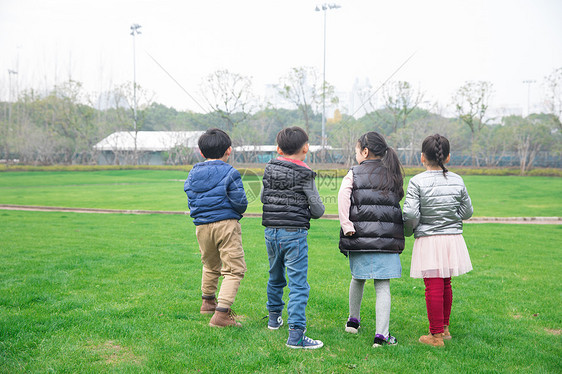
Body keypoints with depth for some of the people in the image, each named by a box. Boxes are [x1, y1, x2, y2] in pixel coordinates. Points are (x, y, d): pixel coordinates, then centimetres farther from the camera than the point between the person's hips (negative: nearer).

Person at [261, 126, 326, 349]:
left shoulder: (269, 169, 4)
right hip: (294, 234, -6)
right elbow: (318, 210, -6)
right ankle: (296, 334, -11)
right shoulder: (305, 175, -11)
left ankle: (274, 317, 41)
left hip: (271, 232, 6)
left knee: (275, 277, 24)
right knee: (298, 284, -5)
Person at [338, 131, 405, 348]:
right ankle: (381, 335, -4)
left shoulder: (354, 174, 1)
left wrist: (346, 225, -14)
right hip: (387, 239, 0)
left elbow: (343, 196, -14)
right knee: (383, 286, 2)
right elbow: (398, 201, 10)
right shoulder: (393, 175, 11)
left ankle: (353, 320, 36)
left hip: (360, 237, 0)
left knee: (358, 278, 20)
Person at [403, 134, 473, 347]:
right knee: (446, 285, 18)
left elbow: (410, 213, -16)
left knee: (434, 288, -1)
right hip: (453, 238, 4)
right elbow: (467, 212, 6)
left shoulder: (417, 182, -11)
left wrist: (409, 231, 4)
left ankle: (436, 335, 5)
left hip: (428, 241, -4)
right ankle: (444, 327, 31)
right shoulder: (457, 181, 1)